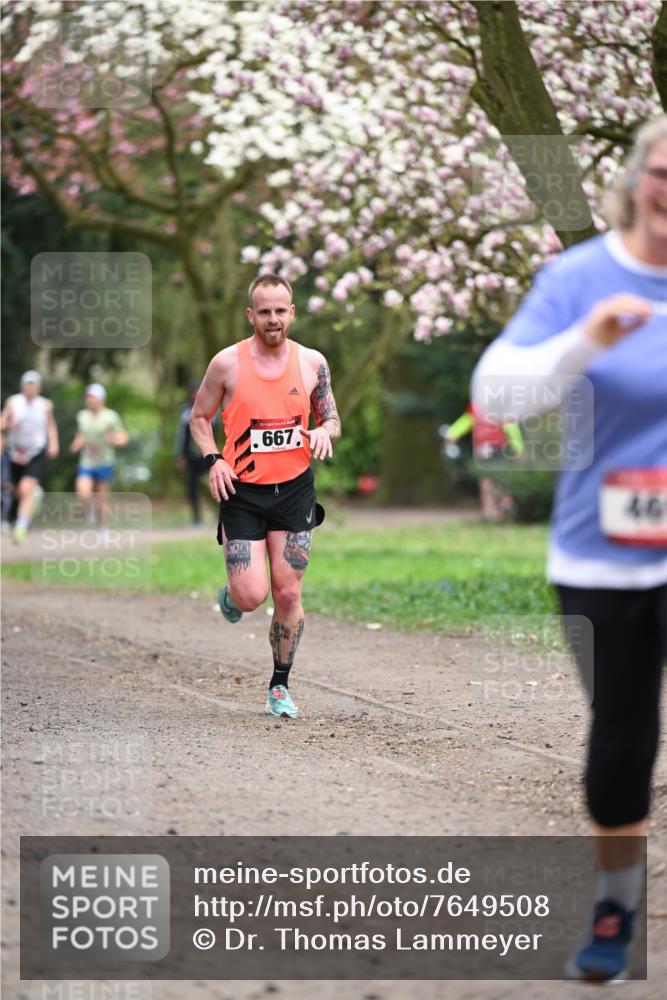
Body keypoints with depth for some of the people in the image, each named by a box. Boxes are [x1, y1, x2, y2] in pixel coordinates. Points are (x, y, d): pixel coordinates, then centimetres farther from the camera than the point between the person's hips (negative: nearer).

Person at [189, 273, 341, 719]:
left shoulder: (312, 363, 1)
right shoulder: (227, 363, -6)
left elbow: (331, 418, 13)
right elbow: (199, 417, 6)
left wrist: (325, 432, -11)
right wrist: (213, 460, -10)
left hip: (294, 488, 2)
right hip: (243, 489, -2)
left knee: (288, 594, 0)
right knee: (251, 596, -11)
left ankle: (280, 686, 16)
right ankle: (230, 595, 27)